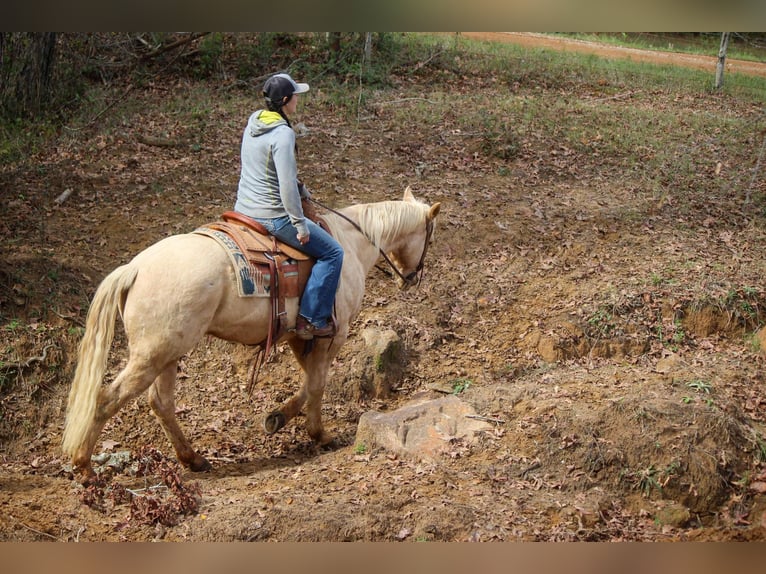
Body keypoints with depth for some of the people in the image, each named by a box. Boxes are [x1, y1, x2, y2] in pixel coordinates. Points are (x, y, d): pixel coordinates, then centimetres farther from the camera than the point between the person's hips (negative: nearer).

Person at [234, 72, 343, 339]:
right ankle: (312, 319, 1)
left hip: (243, 209, 10)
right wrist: (300, 224, -17)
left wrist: (300, 188, 25)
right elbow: (287, 184, -25)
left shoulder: (253, 122, 7)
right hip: (271, 216, -10)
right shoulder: (283, 133, -21)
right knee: (331, 252, 2)